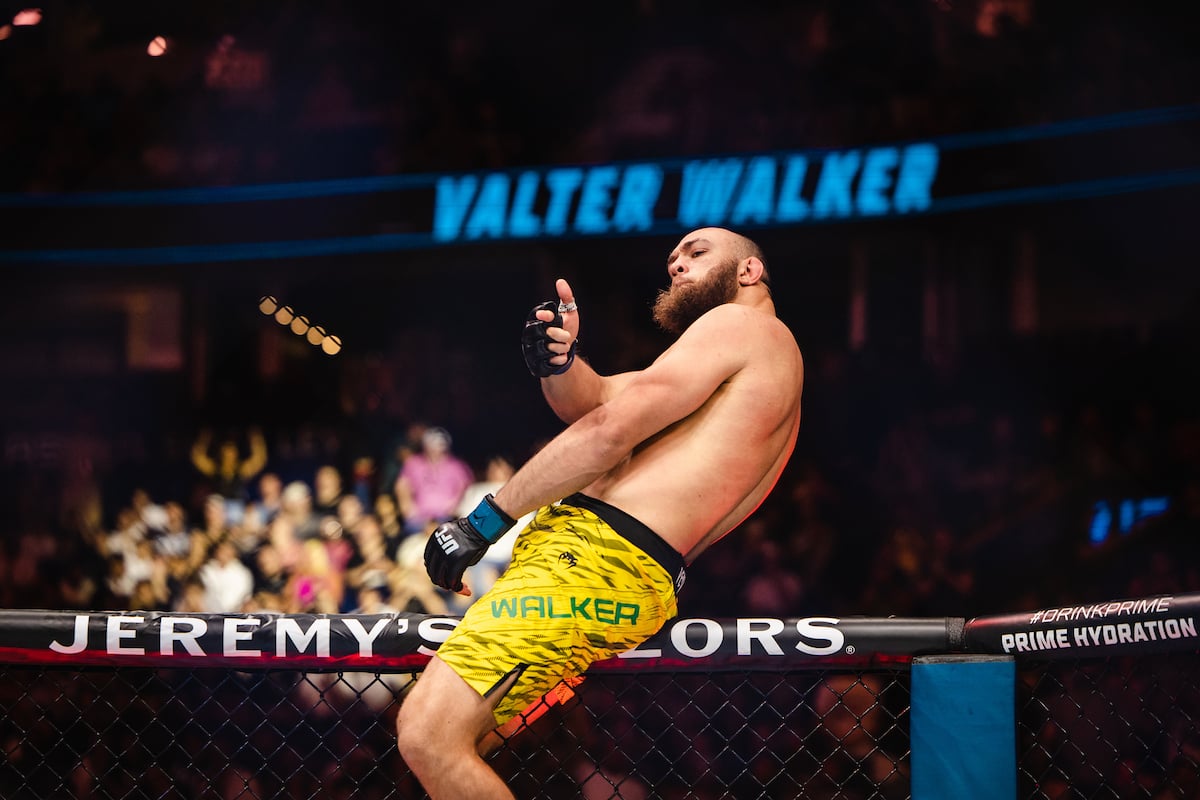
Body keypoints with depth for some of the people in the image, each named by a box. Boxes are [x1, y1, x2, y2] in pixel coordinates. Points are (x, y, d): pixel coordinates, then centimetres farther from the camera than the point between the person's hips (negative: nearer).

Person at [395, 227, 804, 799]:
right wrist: (558, 363, -4)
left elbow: (608, 432, -10)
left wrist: (484, 520, -7)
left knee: (428, 736, -22)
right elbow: (589, 402, 20)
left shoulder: (740, 323, 0)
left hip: (599, 555, -11)